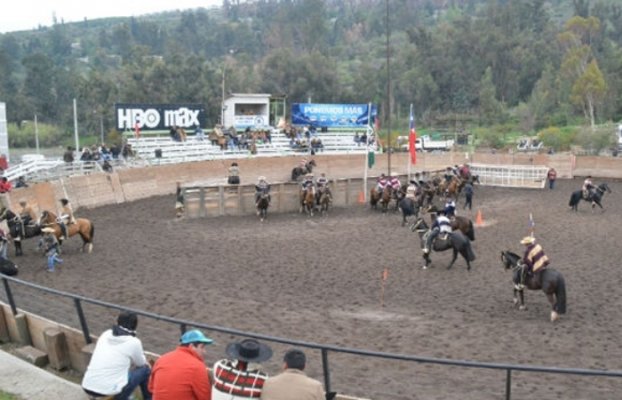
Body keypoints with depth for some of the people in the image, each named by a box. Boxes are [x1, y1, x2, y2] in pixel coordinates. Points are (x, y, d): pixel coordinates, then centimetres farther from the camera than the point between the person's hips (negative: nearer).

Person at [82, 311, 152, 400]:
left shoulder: (105, 334, 10)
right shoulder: (134, 342, -4)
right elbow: (141, 364, 14)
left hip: (87, 387, 6)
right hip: (108, 390, -6)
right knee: (145, 369, 14)